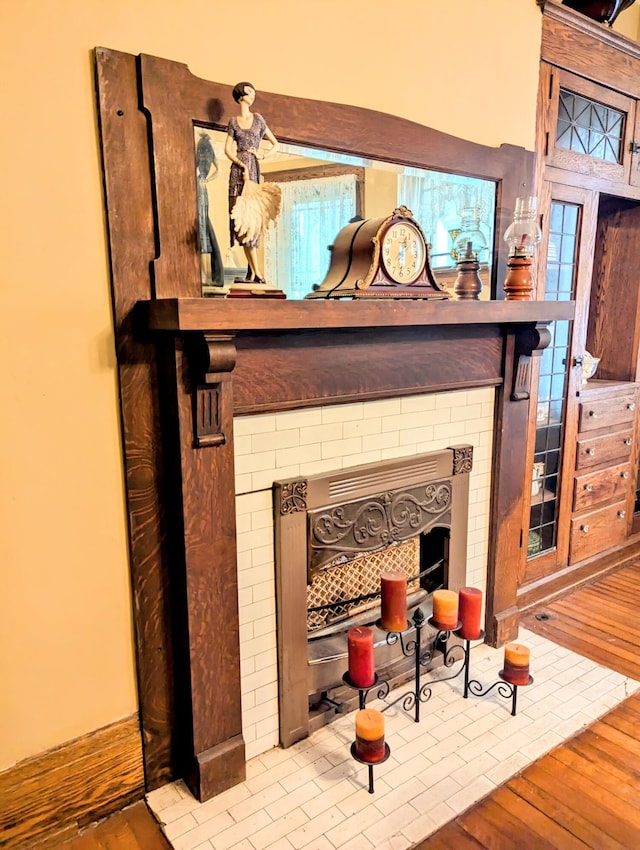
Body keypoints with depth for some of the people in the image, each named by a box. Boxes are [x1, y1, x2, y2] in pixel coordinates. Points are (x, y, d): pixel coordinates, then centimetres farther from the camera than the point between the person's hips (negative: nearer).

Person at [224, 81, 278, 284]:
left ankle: (252, 270, -5)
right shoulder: (233, 122, 14)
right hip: (238, 168, 0)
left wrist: (263, 155, -1)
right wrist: (242, 166, -9)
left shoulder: (258, 118, 15)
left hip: (253, 168, 0)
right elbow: (228, 149, 6)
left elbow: (275, 143, 17)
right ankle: (256, 270, -8)